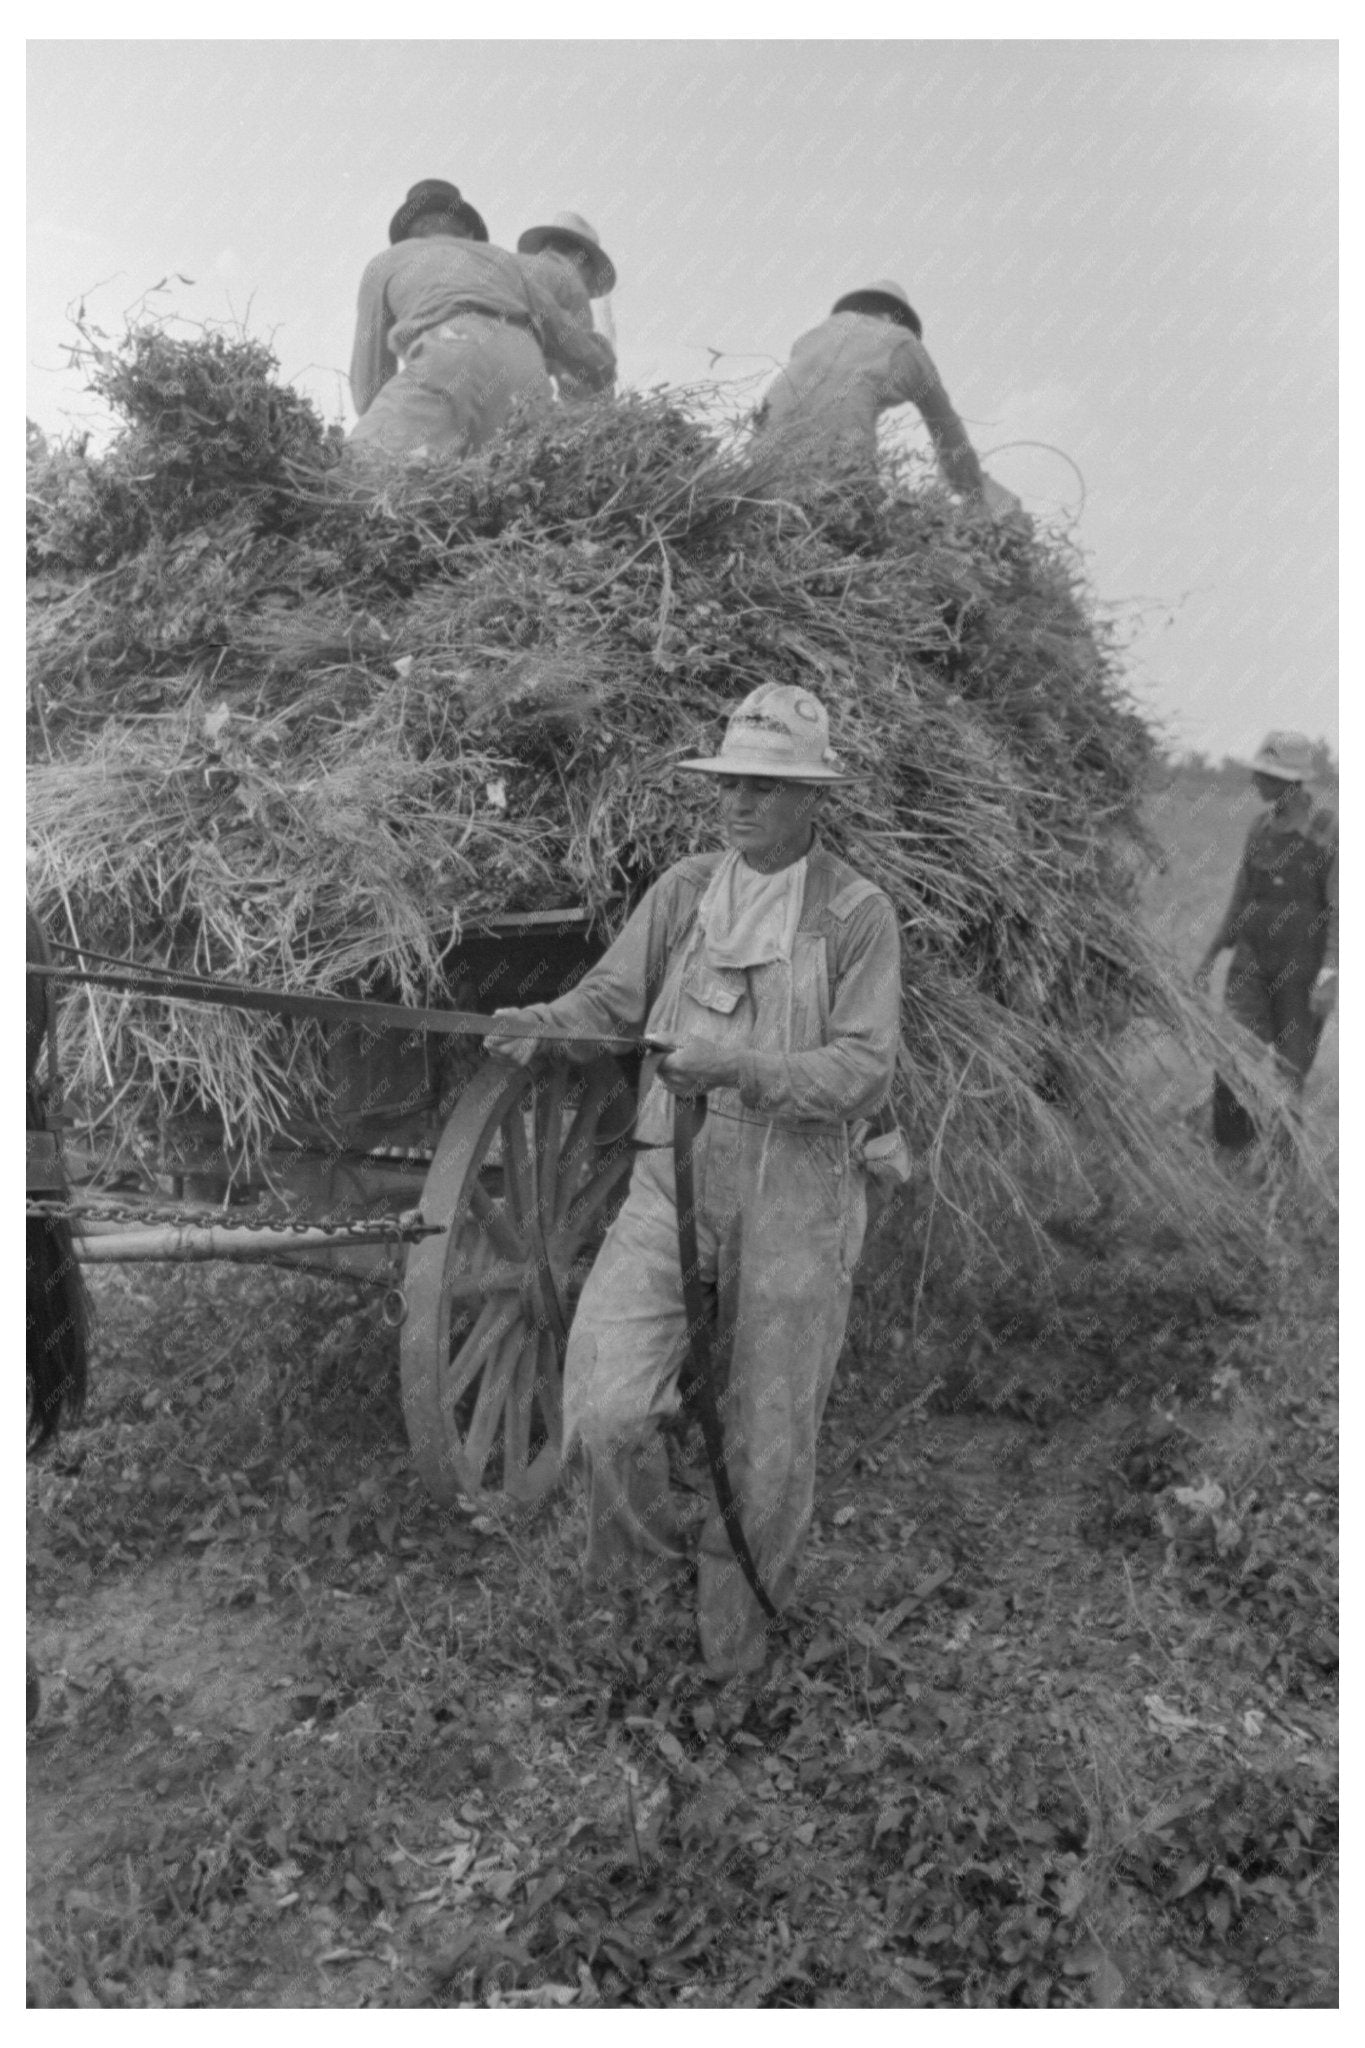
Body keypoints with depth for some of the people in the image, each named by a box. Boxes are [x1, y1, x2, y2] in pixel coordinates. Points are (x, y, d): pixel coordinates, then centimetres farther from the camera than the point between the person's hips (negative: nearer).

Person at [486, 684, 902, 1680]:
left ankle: (737, 1614, 37)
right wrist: (543, 1024, -15)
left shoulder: (858, 913, -5)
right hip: (675, 1177, 2)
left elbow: (865, 1070, -11)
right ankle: (646, 1544, 22)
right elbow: (611, 994, 7)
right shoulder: (684, 890, 5)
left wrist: (740, 1066, -25)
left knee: (769, 1437, 9)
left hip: (797, 1197, -2)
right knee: (609, 1404, -12)